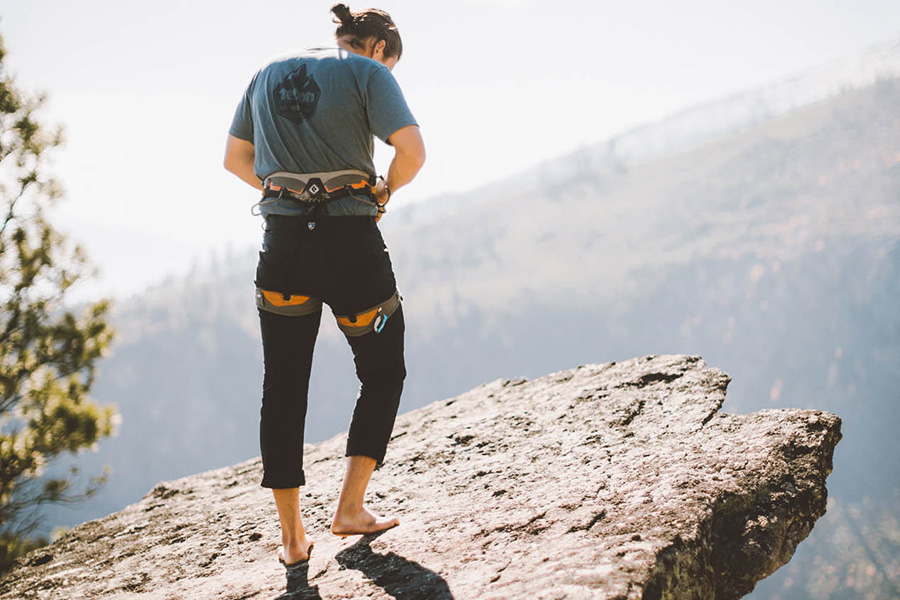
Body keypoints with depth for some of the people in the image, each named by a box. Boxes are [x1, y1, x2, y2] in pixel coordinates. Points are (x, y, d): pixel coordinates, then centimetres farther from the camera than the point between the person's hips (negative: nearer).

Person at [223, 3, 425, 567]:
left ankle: (292, 536, 12)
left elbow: (235, 158, 22)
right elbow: (412, 150, -15)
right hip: (351, 241, -4)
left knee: (283, 388, 10)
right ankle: (351, 508, 10)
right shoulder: (369, 73, -2)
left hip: (282, 241, 4)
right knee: (383, 372, 16)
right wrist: (384, 192, 3)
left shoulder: (268, 75, 16)